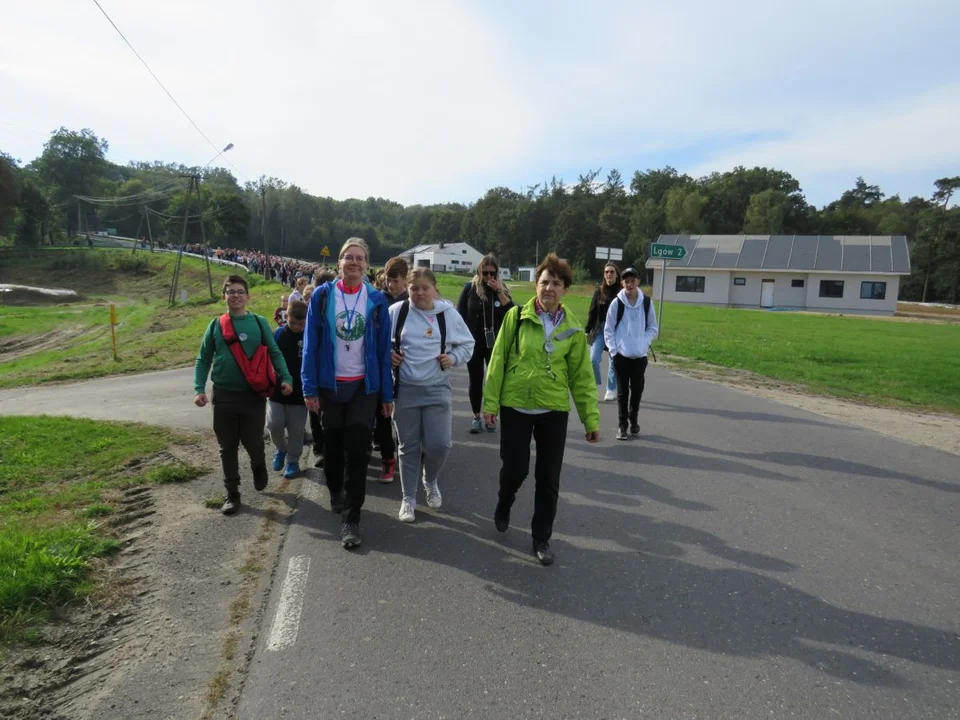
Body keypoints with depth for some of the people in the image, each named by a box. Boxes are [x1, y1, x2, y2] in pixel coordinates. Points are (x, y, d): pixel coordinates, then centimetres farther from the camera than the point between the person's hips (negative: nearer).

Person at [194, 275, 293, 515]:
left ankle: (258, 467, 39)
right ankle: (232, 494, 21)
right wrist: (199, 389, -6)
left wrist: (286, 378, -13)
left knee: (253, 442, 5)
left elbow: (274, 353, 1)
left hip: (254, 394, -1)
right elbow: (203, 360, 6)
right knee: (228, 447, 8)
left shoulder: (259, 322, -1)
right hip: (224, 395, 2)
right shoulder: (215, 325, 3)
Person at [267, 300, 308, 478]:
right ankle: (280, 448, 26)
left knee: (295, 429, 5)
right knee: (274, 425, -2)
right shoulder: (278, 334, -2)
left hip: (300, 392, -2)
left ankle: (293, 460, 21)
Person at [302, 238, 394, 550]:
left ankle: (351, 519, 4)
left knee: (357, 450, -3)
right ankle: (335, 491, 43)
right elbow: (310, 344, -3)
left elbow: (383, 348, -1)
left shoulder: (376, 299, -2)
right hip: (329, 384, 1)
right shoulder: (322, 295, -3)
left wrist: (387, 393, -1)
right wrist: (309, 388, -8)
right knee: (333, 444, 16)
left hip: (364, 386, -1)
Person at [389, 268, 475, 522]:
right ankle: (408, 498, 26)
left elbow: (467, 344, 10)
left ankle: (431, 482, 28)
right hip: (405, 389, 0)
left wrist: (453, 358, -6)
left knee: (439, 444, -5)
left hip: (437, 389, 0)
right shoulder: (396, 311, -4)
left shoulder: (449, 313, -1)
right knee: (409, 446, 8)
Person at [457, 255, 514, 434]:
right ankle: (476, 417, 19)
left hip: (495, 343, 1)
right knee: (476, 380, 7)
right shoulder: (470, 288, -1)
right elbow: (460, 315, 1)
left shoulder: (502, 289, 2)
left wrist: (498, 291, -18)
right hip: (473, 343, 0)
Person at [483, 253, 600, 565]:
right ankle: (503, 507, 39)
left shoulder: (573, 330, 1)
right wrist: (491, 401, -6)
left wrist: (591, 419, 2)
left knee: (548, 479, 6)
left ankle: (541, 538, 24)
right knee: (515, 469, 4)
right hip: (515, 407, -1)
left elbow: (581, 376, 4)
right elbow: (498, 360, -3)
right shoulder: (516, 316, -4)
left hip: (554, 411, 2)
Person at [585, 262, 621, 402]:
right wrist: (587, 330, 5)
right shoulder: (599, 292, 4)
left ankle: (611, 390, 22)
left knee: (614, 361, 8)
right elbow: (592, 312, 7)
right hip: (599, 330, 2)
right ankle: (594, 386, 8)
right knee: (594, 359, -9)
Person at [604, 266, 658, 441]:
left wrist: (644, 343, -7)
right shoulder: (617, 303, -5)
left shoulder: (647, 302, 0)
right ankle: (622, 424, 15)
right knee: (622, 391, 5)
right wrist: (613, 350, -8)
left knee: (637, 390, 11)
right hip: (621, 355, -2)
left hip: (640, 355, 2)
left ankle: (634, 419, 31)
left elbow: (653, 328, 8)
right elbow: (608, 330, -1)